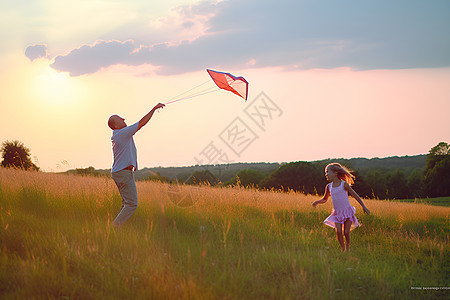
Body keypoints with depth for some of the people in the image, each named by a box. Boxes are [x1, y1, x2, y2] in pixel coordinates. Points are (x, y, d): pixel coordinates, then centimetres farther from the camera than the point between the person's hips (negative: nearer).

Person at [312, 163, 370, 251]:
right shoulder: (329, 187, 7)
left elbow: (355, 196, 0)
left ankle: (348, 248, 10)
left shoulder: (344, 184, -5)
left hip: (347, 212, -3)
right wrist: (317, 202, 2)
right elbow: (324, 200, 22)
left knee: (346, 232, -11)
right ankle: (343, 249, 3)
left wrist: (364, 207, -6)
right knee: (338, 232, -14)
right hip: (337, 213, 3)